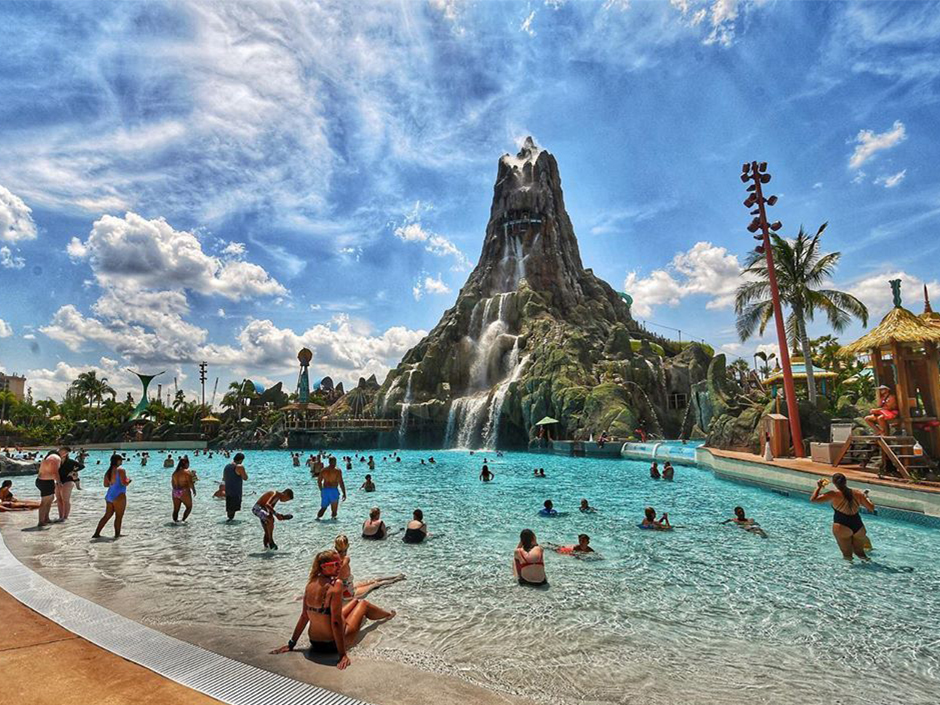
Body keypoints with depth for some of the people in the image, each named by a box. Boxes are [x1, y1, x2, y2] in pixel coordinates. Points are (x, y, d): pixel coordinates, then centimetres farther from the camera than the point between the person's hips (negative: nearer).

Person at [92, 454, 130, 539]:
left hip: (109, 496, 8)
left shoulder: (108, 471, 11)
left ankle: (96, 533, 17)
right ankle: (117, 534, 6)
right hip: (119, 496, -8)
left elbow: (106, 484, 17)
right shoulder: (120, 469, -13)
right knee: (119, 516, 2)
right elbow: (124, 483, -17)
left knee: (107, 515, 17)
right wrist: (128, 480, 2)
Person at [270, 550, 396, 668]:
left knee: (355, 601, 28)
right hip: (332, 644, -6)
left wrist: (291, 644, 10)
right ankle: (388, 615, 51)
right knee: (363, 603, 20)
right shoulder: (336, 584, -28)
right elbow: (336, 622, -29)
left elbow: (304, 616, 0)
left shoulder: (311, 582, -5)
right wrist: (342, 655, -24)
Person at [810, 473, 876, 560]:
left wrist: (819, 487, 1)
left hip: (842, 527, -4)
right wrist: (867, 498, 28)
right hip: (858, 526, 4)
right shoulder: (857, 494, 0)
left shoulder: (834, 495, -12)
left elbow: (813, 499, -13)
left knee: (847, 555, 9)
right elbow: (871, 508, 9)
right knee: (860, 552, 23)